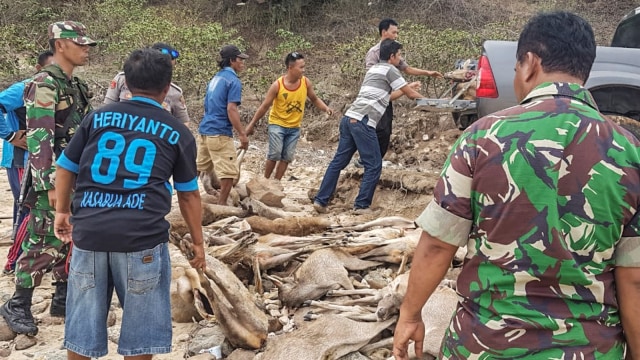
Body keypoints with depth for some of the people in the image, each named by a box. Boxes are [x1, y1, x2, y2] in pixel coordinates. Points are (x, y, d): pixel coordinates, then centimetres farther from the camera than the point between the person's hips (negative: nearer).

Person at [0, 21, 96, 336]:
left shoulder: (76, 86, 13)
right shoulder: (44, 85, -14)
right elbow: (39, 138, -20)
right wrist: (51, 185, -23)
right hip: (54, 179, -8)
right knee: (45, 244, -5)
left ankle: (64, 299, 25)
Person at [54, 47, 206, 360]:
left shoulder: (97, 118, 11)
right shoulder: (178, 133, 6)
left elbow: (65, 167, 18)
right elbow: (188, 195, 10)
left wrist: (62, 211, 33)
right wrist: (197, 242, 21)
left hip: (88, 232, 3)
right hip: (141, 237, -2)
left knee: (82, 322, 16)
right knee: (140, 327, 11)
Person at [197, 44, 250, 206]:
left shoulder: (216, 78, 17)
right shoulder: (233, 80, -11)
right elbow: (231, 109, -19)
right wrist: (242, 134, -17)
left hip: (204, 130, 9)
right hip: (219, 133, -9)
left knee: (201, 167, 19)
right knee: (229, 171, -3)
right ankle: (221, 204, 0)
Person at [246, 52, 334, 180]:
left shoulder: (306, 82, -8)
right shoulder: (277, 85, -17)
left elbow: (314, 99, 9)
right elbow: (264, 107, -9)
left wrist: (326, 108, -11)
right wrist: (251, 125, -6)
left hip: (294, 127, 4)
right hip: (277, 125, -4)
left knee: (287, 157, 3)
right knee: (275, 154, -14)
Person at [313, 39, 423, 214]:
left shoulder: (375, 69, 26)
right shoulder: (390, 70, 1)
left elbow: (386, 96, 35)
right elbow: (410, 94, 5)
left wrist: (408, 87, 40)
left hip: (349, 118, 9)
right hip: (363, 122, -9)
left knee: (338, 161, 11)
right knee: (374, 166, 1)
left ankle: (321, 200, 11)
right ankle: (362, 205, 3)